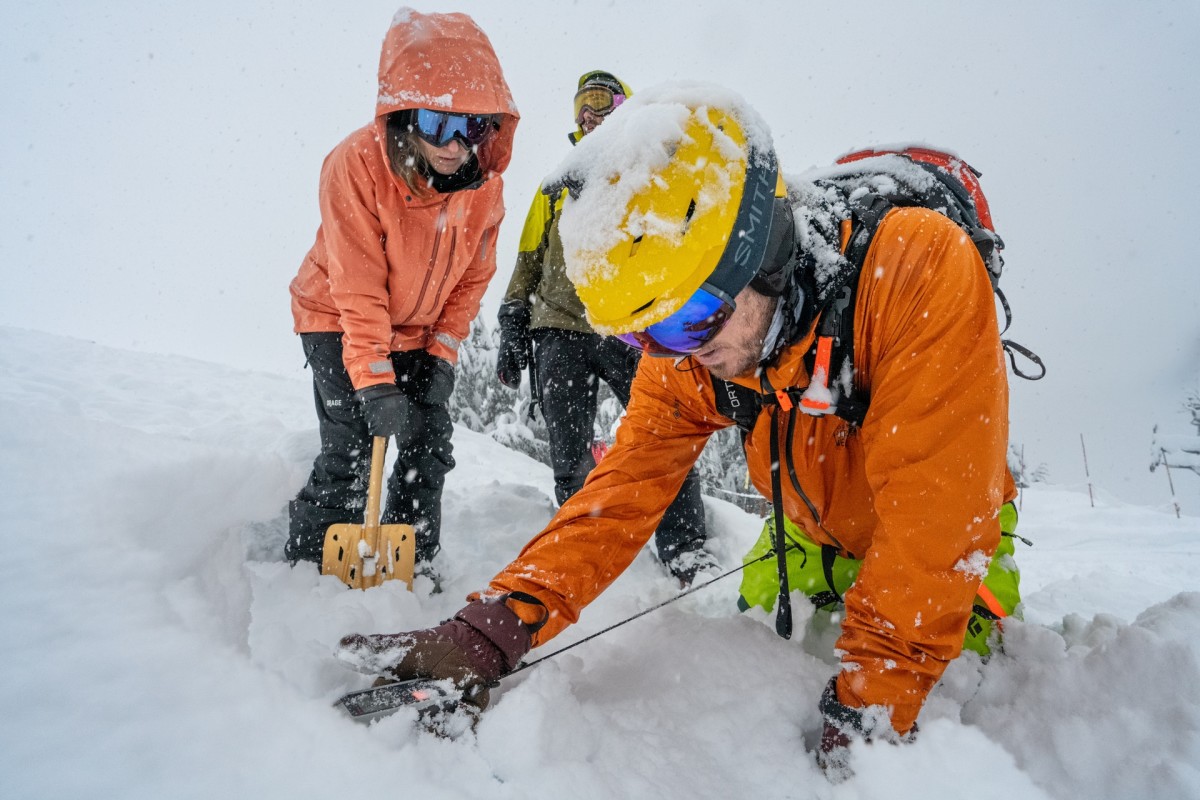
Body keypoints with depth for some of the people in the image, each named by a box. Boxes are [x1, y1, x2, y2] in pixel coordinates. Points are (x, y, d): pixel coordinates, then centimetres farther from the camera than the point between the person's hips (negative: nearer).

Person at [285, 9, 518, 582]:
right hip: (337, 319, -4)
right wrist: (375, 382, -30)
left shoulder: (485, 181, -13)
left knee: (430, 448, 1)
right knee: (348, 453, -13)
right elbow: (358, 289, -28)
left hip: (420, 329, 5)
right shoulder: (356, 164, -28)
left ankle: (414, 569, 17)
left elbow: (471, 277, -2)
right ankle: (307, 566, 7)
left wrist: (443, 352, -9)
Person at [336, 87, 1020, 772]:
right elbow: (629, 485, -22)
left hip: (945, 530, -3)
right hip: (819, 532, 3)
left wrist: (872, 696, -35)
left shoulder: (924, 272, -37)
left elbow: (935, 507, -37)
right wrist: (494, 628, -34)